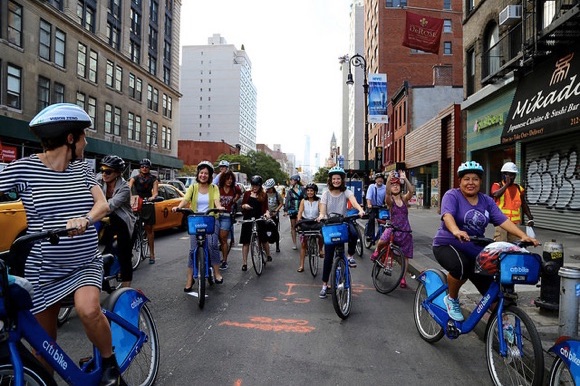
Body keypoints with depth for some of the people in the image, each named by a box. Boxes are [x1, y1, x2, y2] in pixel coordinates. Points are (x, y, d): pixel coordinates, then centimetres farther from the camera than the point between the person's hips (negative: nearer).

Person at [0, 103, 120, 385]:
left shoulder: (82, 169, 2)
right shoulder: (24, 168, -7)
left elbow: (102, 204, -6)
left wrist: (85, 219, -28)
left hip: (86, 263, 1)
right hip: (43, 269, -1)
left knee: (88, 310, -26)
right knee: (44, 342, 12)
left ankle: (109, 362, 0)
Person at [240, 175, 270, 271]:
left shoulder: (263, 195, 2)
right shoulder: (247, 193, 4)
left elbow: (265, 207, 2)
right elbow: (242, 205, 9)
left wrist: (267, 213, -18)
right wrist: (245, 206, -13)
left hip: (259, 219, -1)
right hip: (248, 219, 1)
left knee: (263, 240, 7)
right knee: (246, 241, 1)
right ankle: (244, 263, 7)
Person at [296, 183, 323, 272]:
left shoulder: (318, 201, -3)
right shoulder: (303, 201, 0)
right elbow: (300, 211, -7)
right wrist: (298, 220, -25)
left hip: (316, 222, 0)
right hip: (305, 222, 1)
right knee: (303, 244, 0)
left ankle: (321, 249, 8)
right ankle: (301, 265, 7)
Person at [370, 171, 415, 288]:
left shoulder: (404, 198, 3)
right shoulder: (389, 200, -3)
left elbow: (411, 191, -17)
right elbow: (387, 193, -27)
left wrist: (405, 179, -30)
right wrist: (388, 180, -42)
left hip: (405, 230, 3)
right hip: (392, 227, -3)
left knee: (404, 255, 7)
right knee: (382, 241, -32)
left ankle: (403, 278, 21)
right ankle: (377, 251, 3)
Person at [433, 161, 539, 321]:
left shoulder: (487, 201, 6)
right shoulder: (452, 196, -10)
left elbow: (503, 220, -4)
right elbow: (447, 215, -28)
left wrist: (523, 236, -21)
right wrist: (456, 231, -48)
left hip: (475, 251, 5)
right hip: (447, 245, -5)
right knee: (461, 266, -35)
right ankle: (451, 299, -7)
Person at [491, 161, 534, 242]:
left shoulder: (519, 188, 13)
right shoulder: (497, 185, 0)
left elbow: (524, 205, 20)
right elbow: (496, 194, -23)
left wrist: (530, 218, 14)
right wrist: (506, 184, -16)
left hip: (515, 223, 5)